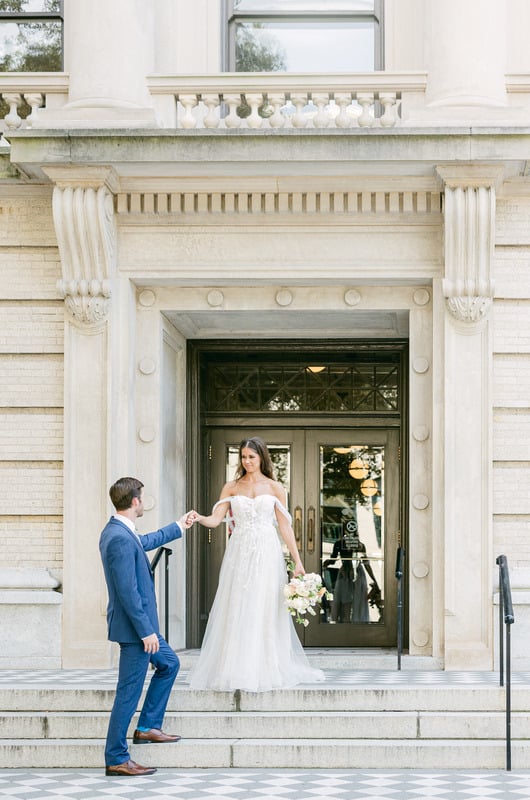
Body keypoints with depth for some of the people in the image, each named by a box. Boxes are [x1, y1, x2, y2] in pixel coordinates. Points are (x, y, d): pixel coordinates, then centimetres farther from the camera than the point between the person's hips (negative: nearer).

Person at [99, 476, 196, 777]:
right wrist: (146, 631, -21)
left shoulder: (117, 531, 8)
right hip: (135, 627, -11)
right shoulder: (121, 539, -24)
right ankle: (116, 759, 4)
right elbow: (127, 591, -25)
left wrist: (179, 527, 42)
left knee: (169, 664, 25)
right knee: (129, 693, -3)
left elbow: (145, 542, 30)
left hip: (141, 623, 11)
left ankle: (148, 727, 30)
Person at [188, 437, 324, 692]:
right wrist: (199, 518, -22)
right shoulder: (231, 487, 9)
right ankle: (235, 671, 1)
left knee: (265, 611, -2)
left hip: (267, 554, -1)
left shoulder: (274, 488, 7)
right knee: (236, 611, -3)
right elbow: (215, 519, 0)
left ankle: (266, 670, 3)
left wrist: (297, 561, 0)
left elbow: (284, 527, 6)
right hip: (239, 553, 1)